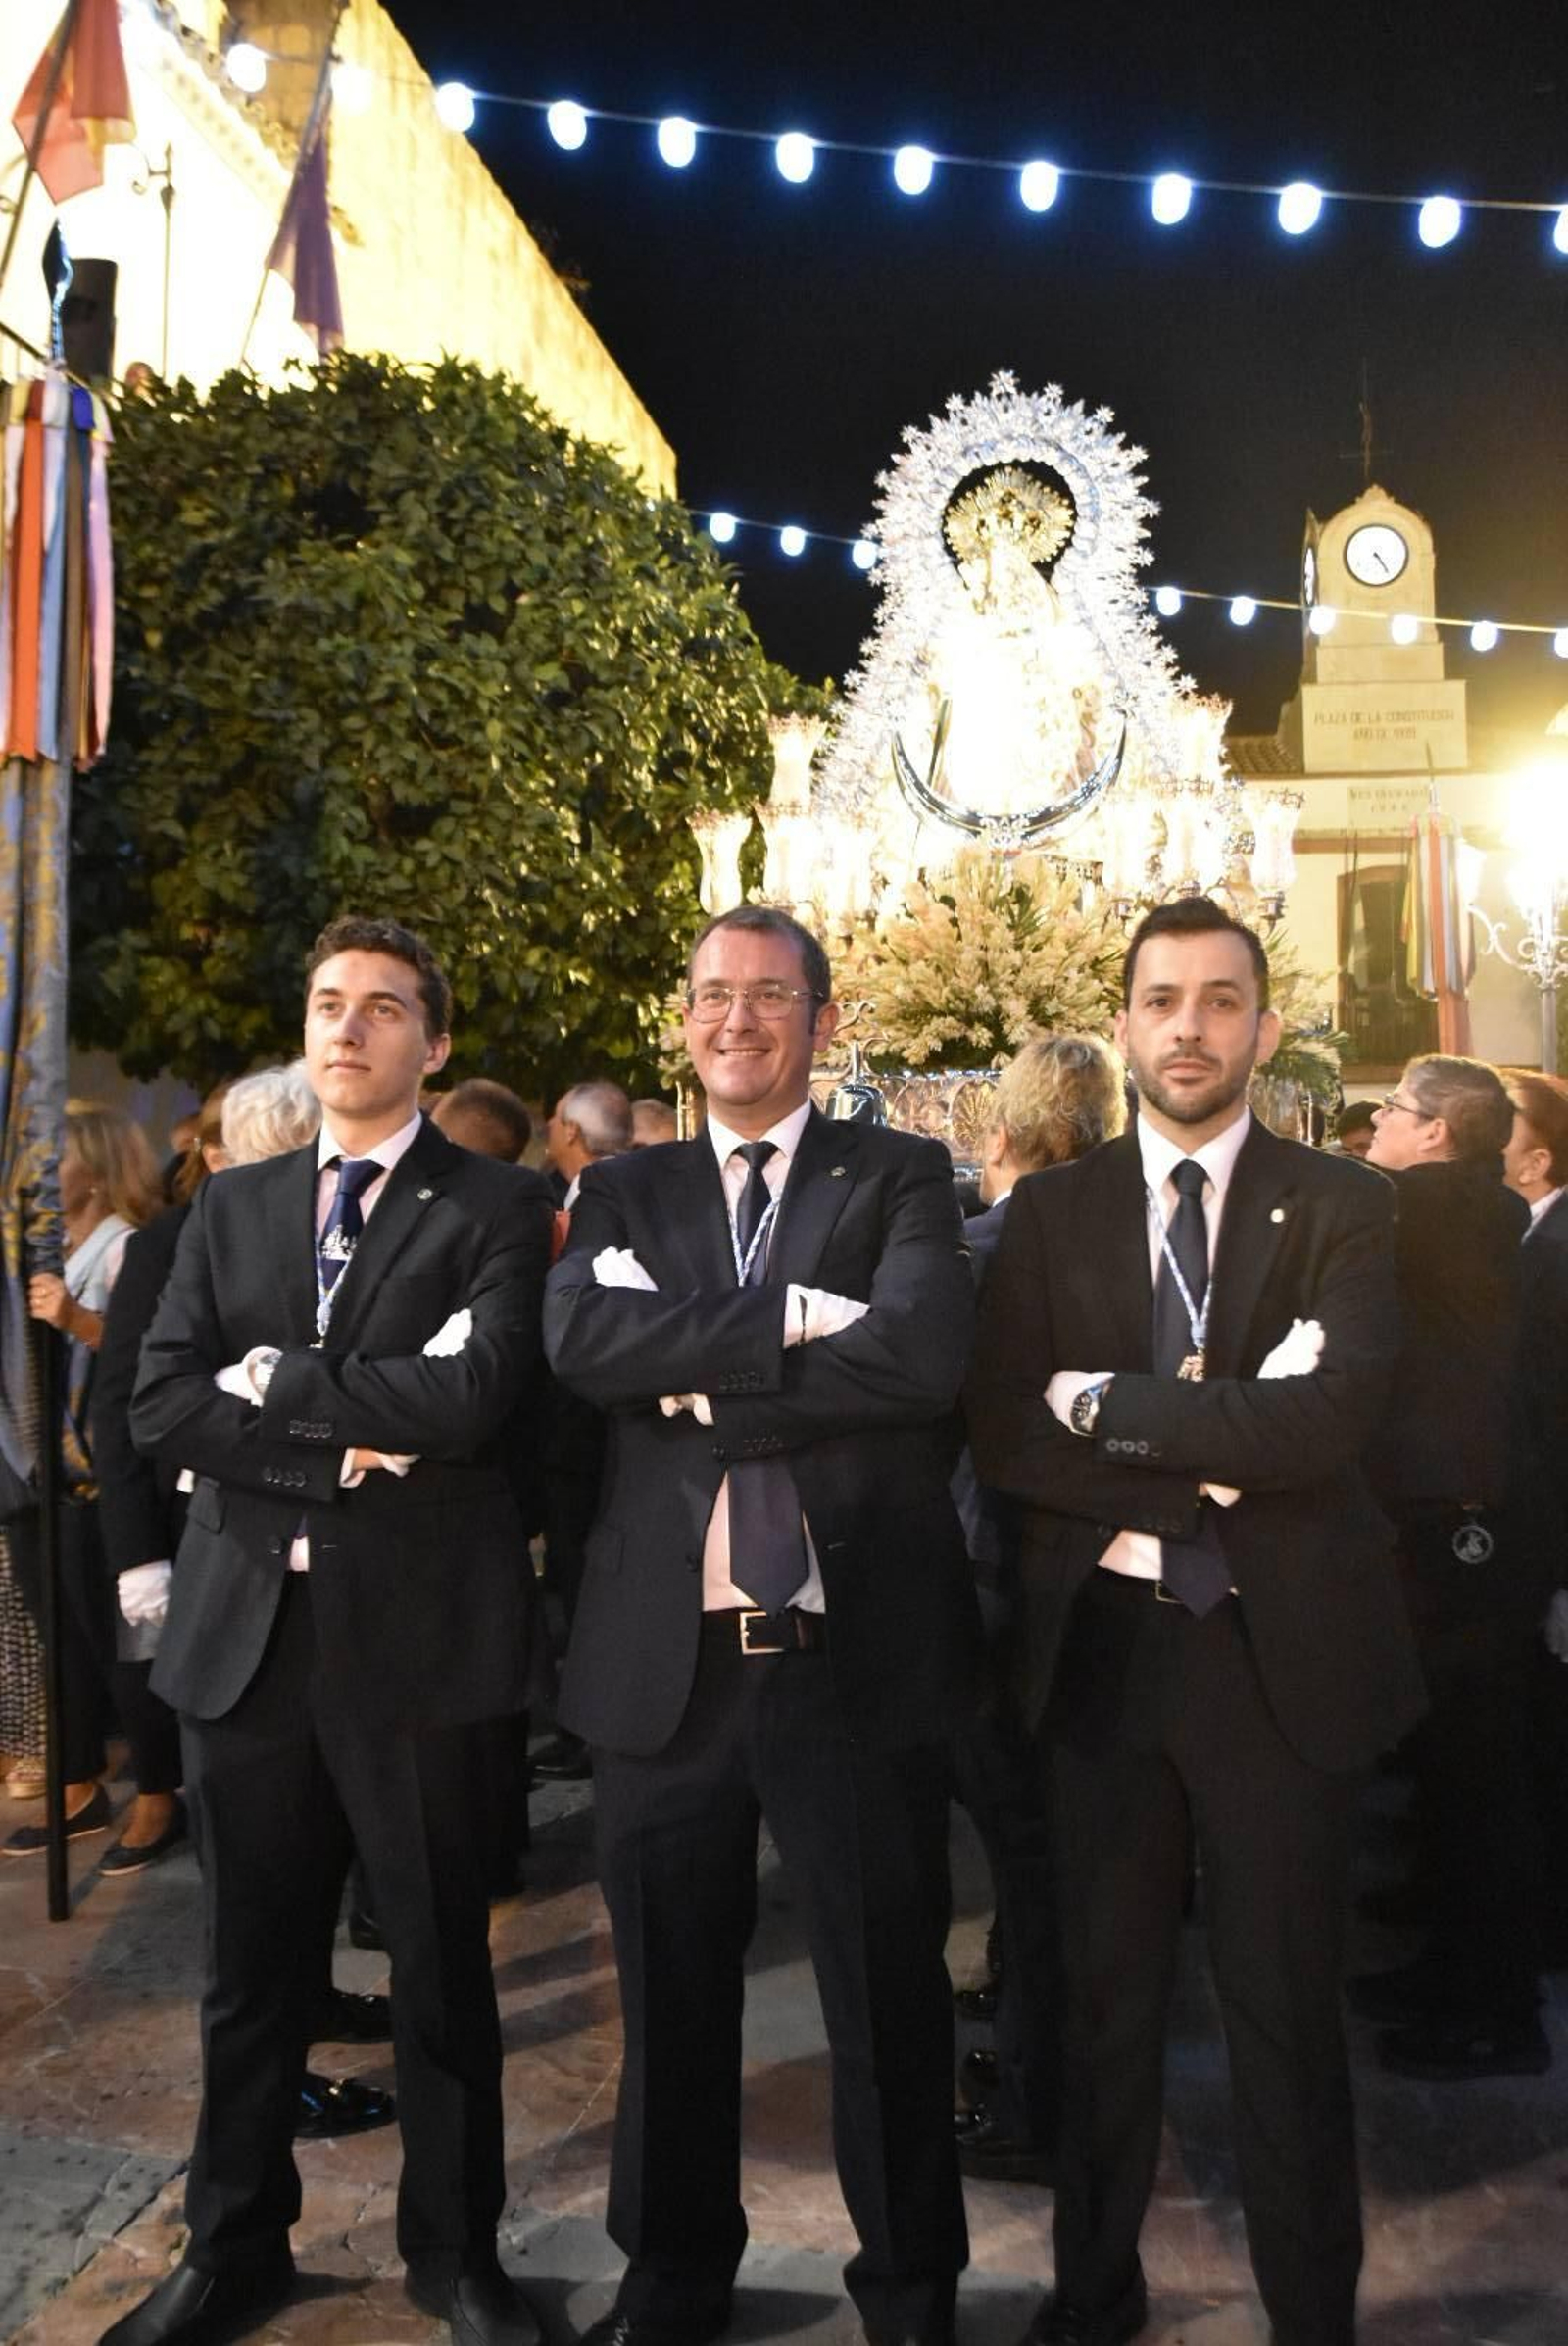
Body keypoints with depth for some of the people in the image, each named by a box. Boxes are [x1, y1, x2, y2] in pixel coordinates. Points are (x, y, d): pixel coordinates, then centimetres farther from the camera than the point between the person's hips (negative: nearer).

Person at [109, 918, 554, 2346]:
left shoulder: (495, 1208, -3)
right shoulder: (230, 1208, 11)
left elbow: (473, 1395, -19)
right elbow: (161, 1405, -1)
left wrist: (270, 1378, -11)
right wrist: (346, 1443, -13)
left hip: (414, 1635, -3)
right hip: (244, 1629, 4)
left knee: (442, 1966, 12)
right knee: (252, 1970, 17)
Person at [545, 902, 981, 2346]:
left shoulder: (901, 1177, 2)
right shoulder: (625, 1192, 10)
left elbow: (923, 1350, -18)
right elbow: (578, 1337, -11)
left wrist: (700, 1386, -14)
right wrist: (787, 1320, -18)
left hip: (860, 1653, -2)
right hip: (664, 1657, 3)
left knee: (889, 1996, 12)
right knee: (670, 1997, 18)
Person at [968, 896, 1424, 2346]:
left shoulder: (1340, 1207, -3)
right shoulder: (1052, 1211, 2)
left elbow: (1330, 1415, -19)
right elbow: (1005, 1436, -8)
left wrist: (1107, 1405, -16)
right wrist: (1211, 1456, -17)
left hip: (1284, 1654, -2)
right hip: (1103, 1646, 2)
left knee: (1286, 2005, 11)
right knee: (1108, 1995, 17)